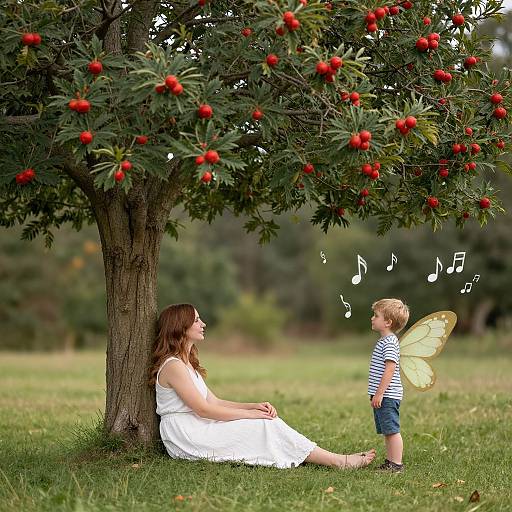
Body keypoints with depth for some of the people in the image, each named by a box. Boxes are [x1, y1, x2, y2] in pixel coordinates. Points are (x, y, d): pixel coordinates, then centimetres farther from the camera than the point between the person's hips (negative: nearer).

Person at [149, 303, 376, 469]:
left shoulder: (186, 362, 18)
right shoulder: (172, 365, -14)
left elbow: (214, 402, 14)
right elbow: (203, 408, -18)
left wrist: (254, 406, 1)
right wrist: (250, 413, -13)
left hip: (196, 428, 9)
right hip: (185, 437, -9)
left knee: (268, 422, -6)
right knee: (265, 426, -15)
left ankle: (336, 459, -15)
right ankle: (338, 461, -13)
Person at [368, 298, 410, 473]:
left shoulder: (389, 342, -15)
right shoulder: (384, 341, 17)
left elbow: (390, 368, -22)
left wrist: (379, 393, -23)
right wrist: (376, 394, 23)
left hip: (388, 396, -11)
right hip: (382, 397, 11)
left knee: (392, 431, -7)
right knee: (387, 431, 15)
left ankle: (396, 464, -4)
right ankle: (390, 461, 21)